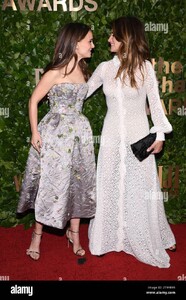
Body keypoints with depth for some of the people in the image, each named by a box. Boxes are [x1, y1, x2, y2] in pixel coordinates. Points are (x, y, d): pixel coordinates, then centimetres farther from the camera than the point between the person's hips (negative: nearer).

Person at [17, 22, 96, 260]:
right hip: (55, 133, -6)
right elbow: (33, 100, -7)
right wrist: (34, 132, -11)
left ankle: (74, 232, 27)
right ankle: (37, 234, 23)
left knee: (78, 183, 10)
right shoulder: (56, 71, -11)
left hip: (79, 133, 6)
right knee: (51, 183, 3)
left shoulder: (82, 70, 8)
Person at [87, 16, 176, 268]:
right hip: (112, 135, 3)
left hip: (138, 134, -2)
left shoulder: (144, 67, -6)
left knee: (141, 188, 6)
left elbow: (155, 102, -3)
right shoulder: (105, 68, 2)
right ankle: (111, 237, 27)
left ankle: (151, 239, 27)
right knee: (110, 187, 9)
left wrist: (160, 135, -8)